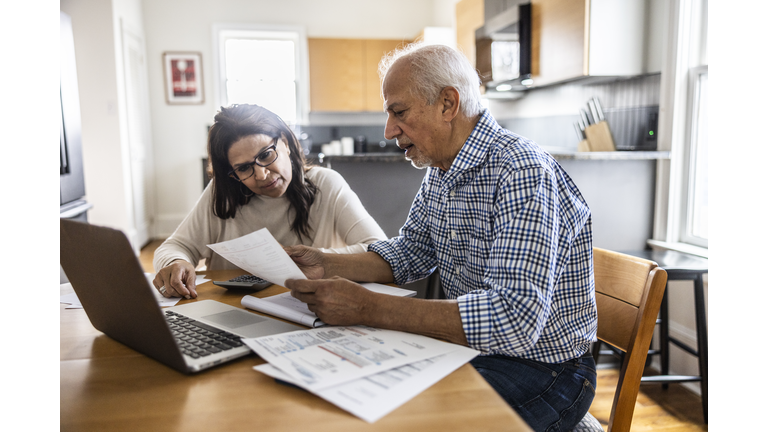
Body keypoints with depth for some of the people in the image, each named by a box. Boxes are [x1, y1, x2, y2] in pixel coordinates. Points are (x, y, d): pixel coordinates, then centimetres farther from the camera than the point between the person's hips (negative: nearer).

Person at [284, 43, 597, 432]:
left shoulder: (522, 174, -26)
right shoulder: (439, 169, 3)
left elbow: (514, 320, -34)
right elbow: (410, 254, 13)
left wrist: (369, 309, -35)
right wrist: (327, 265, -3)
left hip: (539, 367, -7)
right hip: (468, 344, 8)